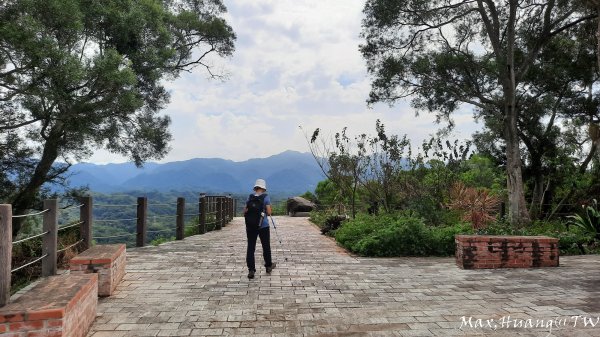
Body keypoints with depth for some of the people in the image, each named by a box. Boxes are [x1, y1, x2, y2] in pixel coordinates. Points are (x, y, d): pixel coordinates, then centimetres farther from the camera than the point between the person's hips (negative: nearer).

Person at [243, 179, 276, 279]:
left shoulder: (250, 197, 2)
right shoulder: (266, 197, -7)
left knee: (250, 248, 5)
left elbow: (245, 212, 2)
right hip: (263, 226, -2)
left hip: (250, 226, 2)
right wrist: (270, 210, 11)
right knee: (266, 247, 16)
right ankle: (268, 266, 32)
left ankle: (251, 270, -1)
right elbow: (269, 212, -11)